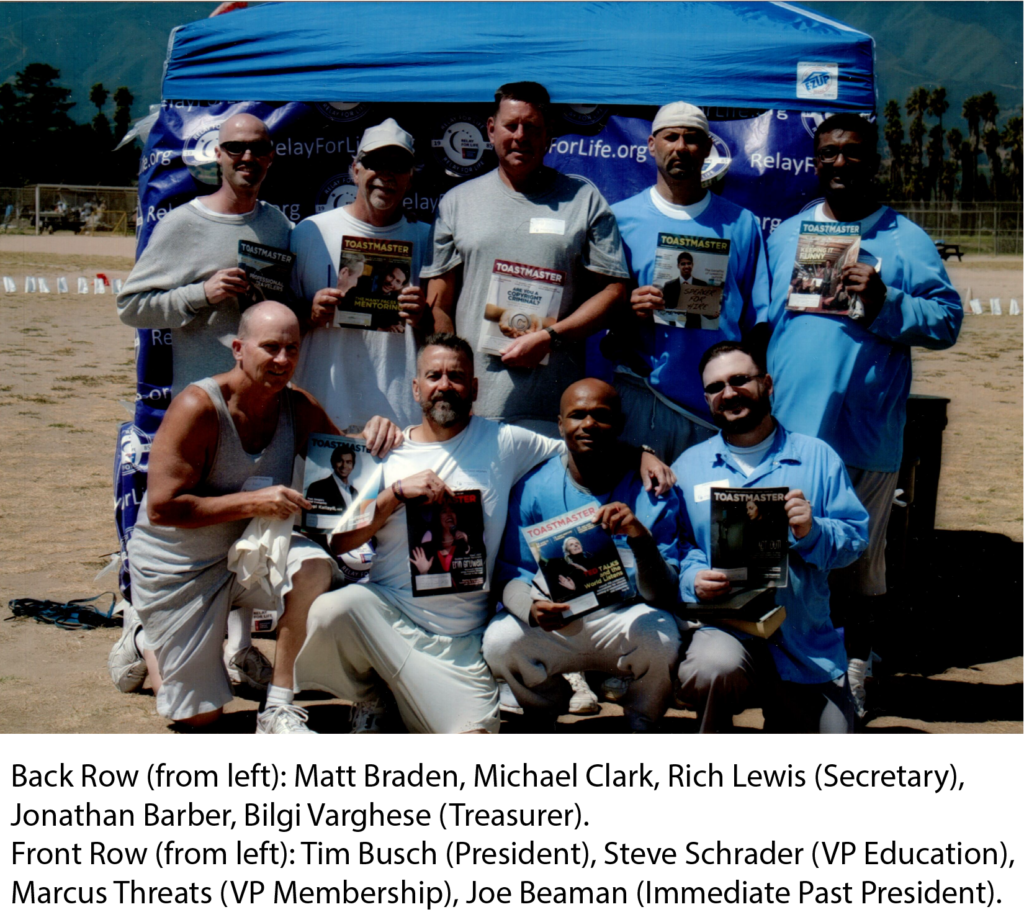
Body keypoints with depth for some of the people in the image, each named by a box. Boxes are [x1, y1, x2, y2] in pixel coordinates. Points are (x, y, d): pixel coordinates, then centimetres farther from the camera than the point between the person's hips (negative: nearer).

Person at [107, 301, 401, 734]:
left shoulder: (300, 409, -8)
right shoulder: (199, 407, -25)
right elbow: (162, 509, -27)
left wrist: (374, 435, -17)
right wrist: (254, 502, -32)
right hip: (178, 566, -4)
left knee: (315, 566, -31)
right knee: (200, 714, 3)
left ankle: (278, 708, -15)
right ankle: (143, 640, 36)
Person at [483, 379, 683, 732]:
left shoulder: (651, 490, -7)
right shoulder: (534, 488, -5)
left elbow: (664, 596, -12)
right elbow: (509, 573, -5)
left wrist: (642, 540, -32)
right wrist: (532, 607, -29)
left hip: (624, 621, -1)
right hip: (553, 626, 1)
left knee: (660, 634, -32)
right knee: (499, 641, -26)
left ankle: (642, 723, 3)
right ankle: (548, 707, 11)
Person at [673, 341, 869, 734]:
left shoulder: (817, 457, 10)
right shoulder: (688, 466, 11)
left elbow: (857, 536, 3)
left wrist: (813, 532, -17)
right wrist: (693, 580, -16)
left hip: (806, 640, 2)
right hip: (722, 625, -2)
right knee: (715, 668, -35)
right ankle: (716, 725, -1)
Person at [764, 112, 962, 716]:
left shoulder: (907, 241, 4)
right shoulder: (786, 236, 14)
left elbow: (948, 320, -4)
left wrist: (886, 303, -18)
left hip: (868, 432, -2)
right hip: (789, 429, 2)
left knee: (862, 552, 8)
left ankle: (854, 665, 22)